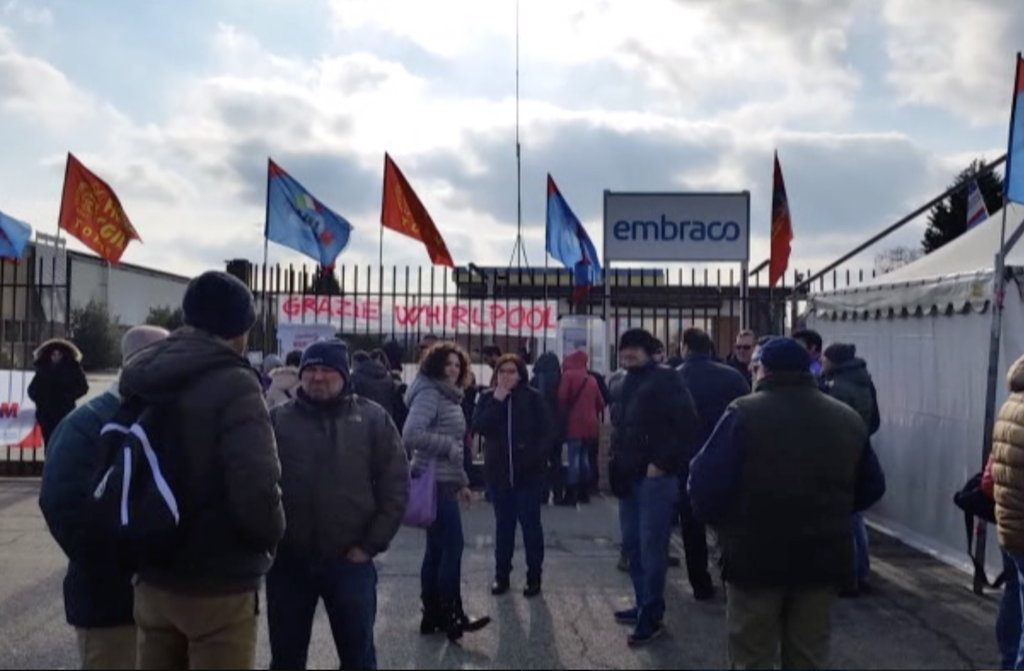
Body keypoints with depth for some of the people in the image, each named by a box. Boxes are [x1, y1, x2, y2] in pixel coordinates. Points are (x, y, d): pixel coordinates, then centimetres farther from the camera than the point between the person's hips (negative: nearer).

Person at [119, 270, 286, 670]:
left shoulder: (143, 379, 7)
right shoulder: (232, 385, -18)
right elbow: (254, 485, -27)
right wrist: (270, 536, -8)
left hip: (151, 578, 8)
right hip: (218, 584, -7)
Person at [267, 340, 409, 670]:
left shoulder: (372, 419, -1)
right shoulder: (277, 419, 1)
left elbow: (396, 487, -1)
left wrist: (371, 544, -6)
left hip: (350, 562, -1)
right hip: (288, 563, 1)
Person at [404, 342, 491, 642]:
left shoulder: (449, 397, 17)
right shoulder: (430, 394, -13)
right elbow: (411, 435, -26)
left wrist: (462, 482, 19)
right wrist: (449, 446, -20)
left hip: (445, 482, 10)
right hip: (435, 482, -10)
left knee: (437, 548, 12)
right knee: (452, 546, -6)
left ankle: (433, 615, 18)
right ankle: (452, 615, 3)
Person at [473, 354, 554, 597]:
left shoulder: (533, 397, -3)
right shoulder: (488, 397, 4)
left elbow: (546, 431, -4)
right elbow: (478, 426, -9)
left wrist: (536, 457, -15)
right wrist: (496, 401, -15)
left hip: (529, 471, -2)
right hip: (498, 470, 3)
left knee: (530, 523, 3)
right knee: (503, 523, 10)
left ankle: (534, 577, 12)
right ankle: (501, 576, 19)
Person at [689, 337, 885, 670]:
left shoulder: (744, 413, -11)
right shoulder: (849, 419, 5)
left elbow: (706, 483, -15)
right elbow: (871, 489, 13)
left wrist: (718, 521, 4)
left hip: (756, 557, -4)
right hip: (822, 558, 4)